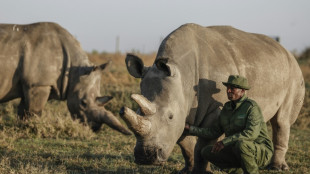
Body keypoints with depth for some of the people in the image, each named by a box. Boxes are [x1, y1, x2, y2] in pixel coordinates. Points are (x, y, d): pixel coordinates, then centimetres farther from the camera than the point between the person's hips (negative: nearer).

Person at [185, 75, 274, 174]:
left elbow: (251, 133, -30)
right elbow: (213, 132, 11)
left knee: (240, 144, -39)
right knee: (206, 152, -4)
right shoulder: (227, 108, 7)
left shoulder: (252, 107, -16)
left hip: (261, 152, -8)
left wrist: (225, 142, -31)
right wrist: (190, 129, 0)